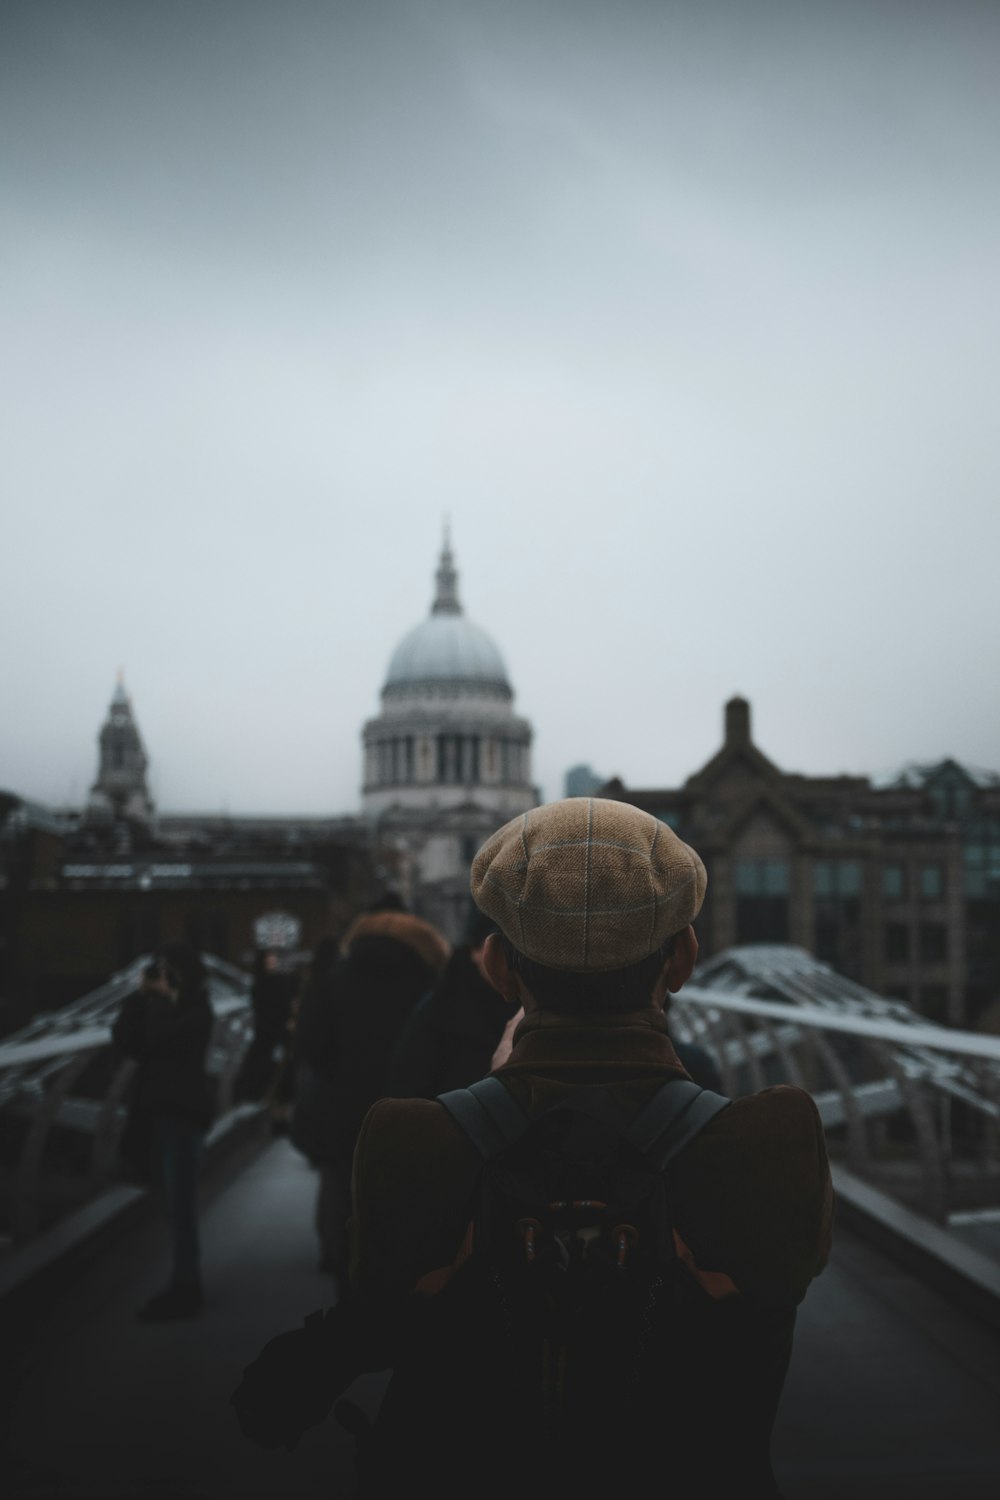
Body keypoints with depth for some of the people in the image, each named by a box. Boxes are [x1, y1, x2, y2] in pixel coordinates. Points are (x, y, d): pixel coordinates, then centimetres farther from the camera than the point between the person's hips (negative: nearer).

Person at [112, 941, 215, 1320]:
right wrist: (139, 998, -4)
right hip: (152, 1109, 7)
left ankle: (184, 1289, -8)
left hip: (182, 1111, -7)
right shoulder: (155, 1005, 11)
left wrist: (162, 1000, -9)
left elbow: (162, 1039, -22)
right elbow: (123, 1042, 2)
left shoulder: (197, 1011, -7)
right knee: (175, 1201, 11)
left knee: (180, 1202, -9)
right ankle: (185, 1284, 18)